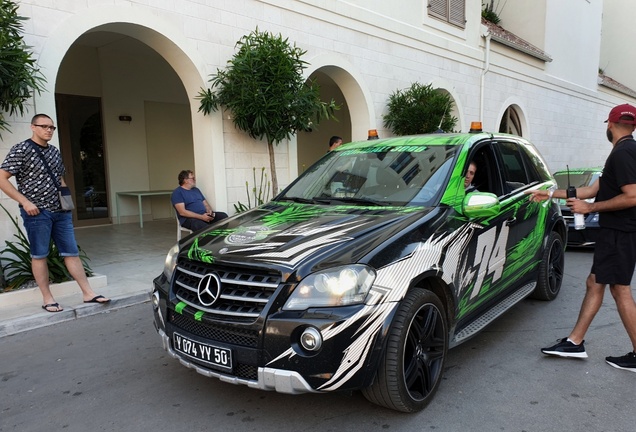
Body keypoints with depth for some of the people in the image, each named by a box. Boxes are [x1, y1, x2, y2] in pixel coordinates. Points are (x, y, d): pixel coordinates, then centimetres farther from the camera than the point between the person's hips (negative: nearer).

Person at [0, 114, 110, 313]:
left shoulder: (55, 152, 13)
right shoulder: (21, 150, -6)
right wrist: (25, 202, -15)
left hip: (61, 212, 6)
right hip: (37, 213, -6)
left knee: (72, 252, 6)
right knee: (39, 255, 4)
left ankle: (88, 293, 10)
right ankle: (47, 299, 14)